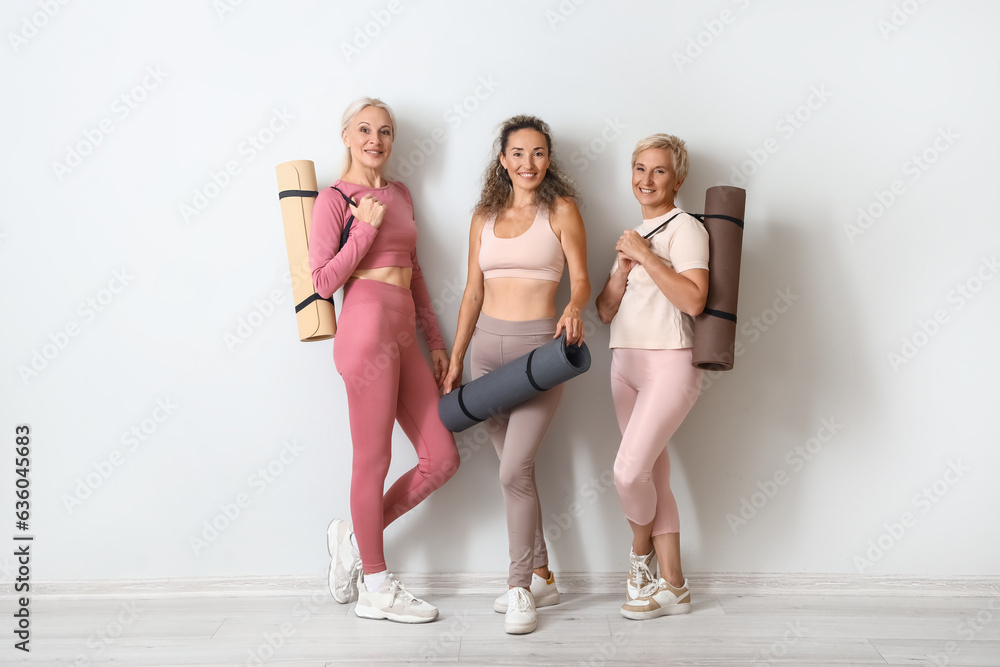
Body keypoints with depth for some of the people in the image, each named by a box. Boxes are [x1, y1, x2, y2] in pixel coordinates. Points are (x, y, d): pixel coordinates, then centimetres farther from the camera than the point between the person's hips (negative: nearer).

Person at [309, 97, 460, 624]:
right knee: (373, 463, 1)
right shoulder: (334, 199, -2)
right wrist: (367, 227, -13)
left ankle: (354, 536, 24)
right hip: (368, 331, -8)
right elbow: (322, 282, -8)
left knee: (442, 458, 6)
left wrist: (435, 341, 18)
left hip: (405, 337, 8)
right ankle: (376, 590, 17)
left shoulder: (400, 194, 19)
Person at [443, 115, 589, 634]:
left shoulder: (561, 210, 1)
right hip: (487, 344, 5)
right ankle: (541, 577, 23)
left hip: (539, 344, -5)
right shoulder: (485, 216, 13)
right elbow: (473, 293, 14)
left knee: (514, 471, -12)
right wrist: (455, 361, 13)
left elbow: (581, 278, -5)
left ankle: (520, 587, 2)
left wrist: (574, 309, -28)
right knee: (518, 470, 10)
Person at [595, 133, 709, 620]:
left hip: (669, 364, -7)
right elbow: (605, 311, 13)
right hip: (625, 364, 8)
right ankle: (671, 586, 17)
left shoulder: (685, 228, -4)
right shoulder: (634, 235, 19)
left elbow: (693, 300, -19)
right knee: (652, 477, 8)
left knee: (629, 470, -16)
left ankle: (641, 554, 14)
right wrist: (623, 267, -4)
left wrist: (646, 256, -15)